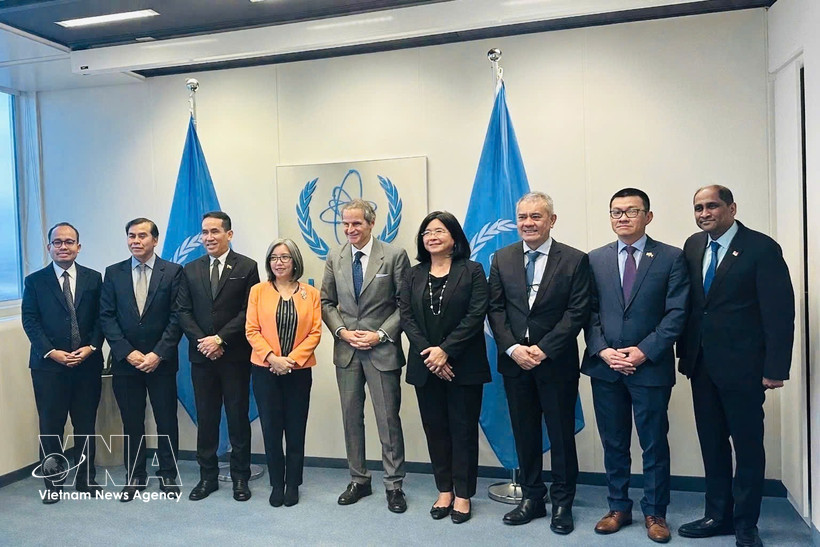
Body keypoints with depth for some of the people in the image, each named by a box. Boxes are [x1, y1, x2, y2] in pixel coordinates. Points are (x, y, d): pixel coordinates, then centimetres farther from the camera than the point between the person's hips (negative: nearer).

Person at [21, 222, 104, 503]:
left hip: (87, 364, 1)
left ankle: (86, 479, 21)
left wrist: (91, 347, -10)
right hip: (48, 365, -1)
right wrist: (51, 352, -12)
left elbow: (101, 318, 4)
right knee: (50, 426, 5)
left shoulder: (93, 278, 6)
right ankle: (53, 483, 19)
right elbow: (29, 321, -1)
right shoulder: (35, 281, 3)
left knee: (86, 425, 9)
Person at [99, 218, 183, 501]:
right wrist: (128, 353, -9)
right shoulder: (113, 273, 6)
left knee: (167, 420, 6)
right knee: (131, 422, 10)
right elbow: (106, 317, 1)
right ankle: (134, 476, 25)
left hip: (161, 361, -2)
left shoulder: (173, 271, -1)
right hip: (125, 361, 2)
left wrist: (158, 354, -13)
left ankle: (167, 475, 21)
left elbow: (177, 317, -6)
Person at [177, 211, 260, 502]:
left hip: (235, 356, -3)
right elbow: (184, 312, 6)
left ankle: (240, 477, 17)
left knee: (238, 418, 5)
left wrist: (220, 339, -14)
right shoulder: (190, 270, 10)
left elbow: (249, 312, -7)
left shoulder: (247, 267, -1)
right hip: (201, 356, 3)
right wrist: (202, 342, -9)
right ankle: (208, 476, 22)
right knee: (205, 418, 10)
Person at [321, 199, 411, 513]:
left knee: (388, 419, 3)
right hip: (346, 349, 4)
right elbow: (326, 302, 10)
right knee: (351, 417, 13)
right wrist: (342, 331, -5)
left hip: (382, 349, -4)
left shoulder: (395, 256, -6)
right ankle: (358, 480, 28)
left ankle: (393, 485, 18)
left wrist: (380, 334, -14)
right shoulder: (334, 258, 6)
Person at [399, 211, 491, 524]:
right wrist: (427, 353, -13)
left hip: (463, 366, -3)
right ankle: (444, 491, 24)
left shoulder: (472, 271, -1)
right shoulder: (414, 275, 10)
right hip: (426, 366, 4)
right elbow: (406, 316, 1)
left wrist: (446, 350, -17)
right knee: (435, 428, 10)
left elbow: (476, 314, -10)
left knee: (463, 429, 5)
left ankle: (463, 494, 17)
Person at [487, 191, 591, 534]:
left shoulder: (575, 260, -4)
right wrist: (512, 348, -11)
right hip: (514, 360, 3)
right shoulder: (502, 259, 5)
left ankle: (562, 503, 24)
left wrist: (543, 349, -15)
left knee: (561, 434, 8)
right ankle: (531, 498, 27)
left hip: (556, 362, -3)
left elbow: (577, 312, -9)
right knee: (524, 433, 12)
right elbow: (495, 309, 3)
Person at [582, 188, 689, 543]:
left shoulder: (671, 258, 0)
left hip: (651, 367, -2)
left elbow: (676, 313, -6)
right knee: (613, 443, 12)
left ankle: (654, 513, 24)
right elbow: (590, 313, 5)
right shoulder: (595, 260, 8)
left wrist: (644, 351, -14)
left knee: (654, 444, 8)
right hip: (605, 367, 3)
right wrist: (603, 350, -9)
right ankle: (618, 508, 27)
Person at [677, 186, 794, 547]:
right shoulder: (693, 246, 7)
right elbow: (688, 303, 9)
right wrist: (685, 353, 6)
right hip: (702, 364, 6)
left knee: (748, 446, 8)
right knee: (712, 443, 15)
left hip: (742, 366, -5)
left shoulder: (761, 248, -10)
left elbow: (780, 311, -12)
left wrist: (775, 368, -14)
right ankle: (718, 515, 29)